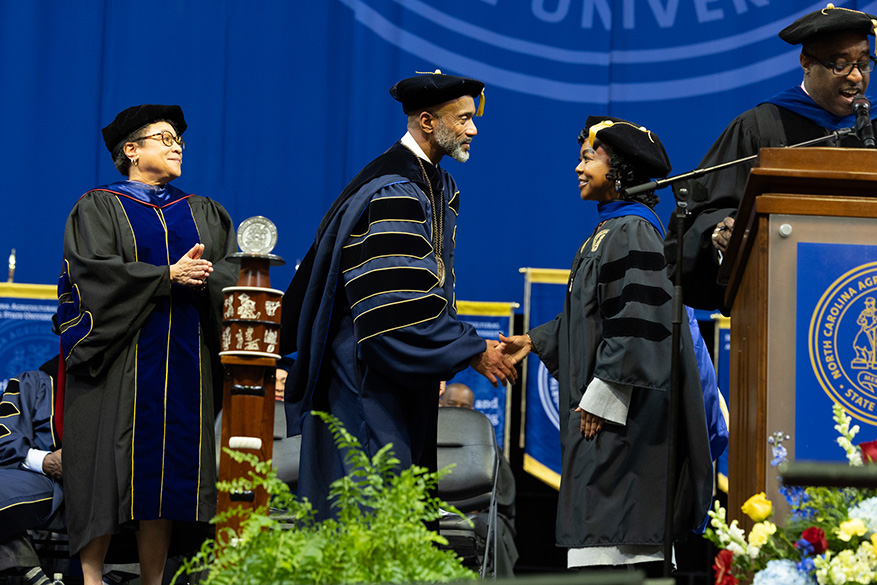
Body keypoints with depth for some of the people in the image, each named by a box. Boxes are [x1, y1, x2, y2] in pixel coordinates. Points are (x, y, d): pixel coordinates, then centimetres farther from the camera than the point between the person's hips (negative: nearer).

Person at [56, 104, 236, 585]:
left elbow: (233, 271, 6)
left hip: (185, 359, 4)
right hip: (122, 354, -4)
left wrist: (200, 274, -15)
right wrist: (167, 276, -14)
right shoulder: (98, 207, 7)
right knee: (113, 457, -8)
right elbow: (95, 271, -9)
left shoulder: (203, 213, 19)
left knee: (170, 462, -2)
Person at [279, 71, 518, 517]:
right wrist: (472, 350, -19)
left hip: (406, 377, 10)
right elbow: (403, 302, -25)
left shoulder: (436, 182, 12)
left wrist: (460, 340, 11)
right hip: (370, 373, -10)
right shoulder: (394, 192, -20)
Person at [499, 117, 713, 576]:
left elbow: (636, 322, -21)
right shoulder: (609, 230, 16)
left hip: (622, 409, -10)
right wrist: (535, 341, 20)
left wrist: (601, 398, -22)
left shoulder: (632, 232, -14)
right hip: (601, 405, 10)